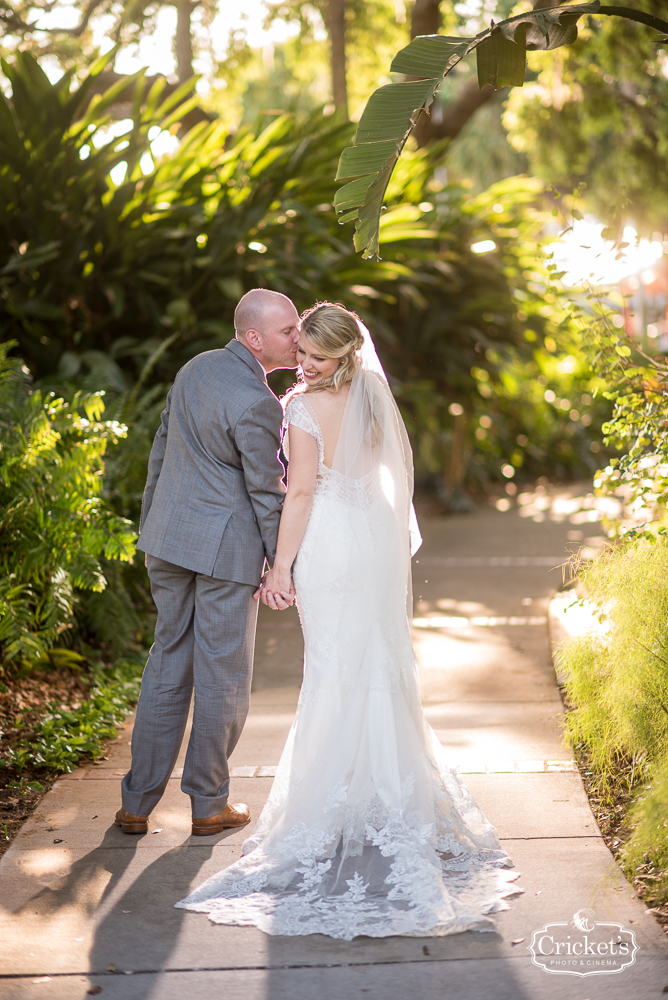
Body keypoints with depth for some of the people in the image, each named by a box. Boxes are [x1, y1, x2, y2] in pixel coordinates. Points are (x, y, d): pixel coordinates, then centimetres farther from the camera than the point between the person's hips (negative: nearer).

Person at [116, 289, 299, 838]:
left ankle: (138, 802, 19)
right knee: (223, 675, 7)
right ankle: (209, 803, 19)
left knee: (167, 664, 15)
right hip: (226, 546, -8)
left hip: (169, 536, 8)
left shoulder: (195, 368, 5)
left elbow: (161, 450, 13)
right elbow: (268, 494, -15)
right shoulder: (256, 404, -21)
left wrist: (152, 526, 22)